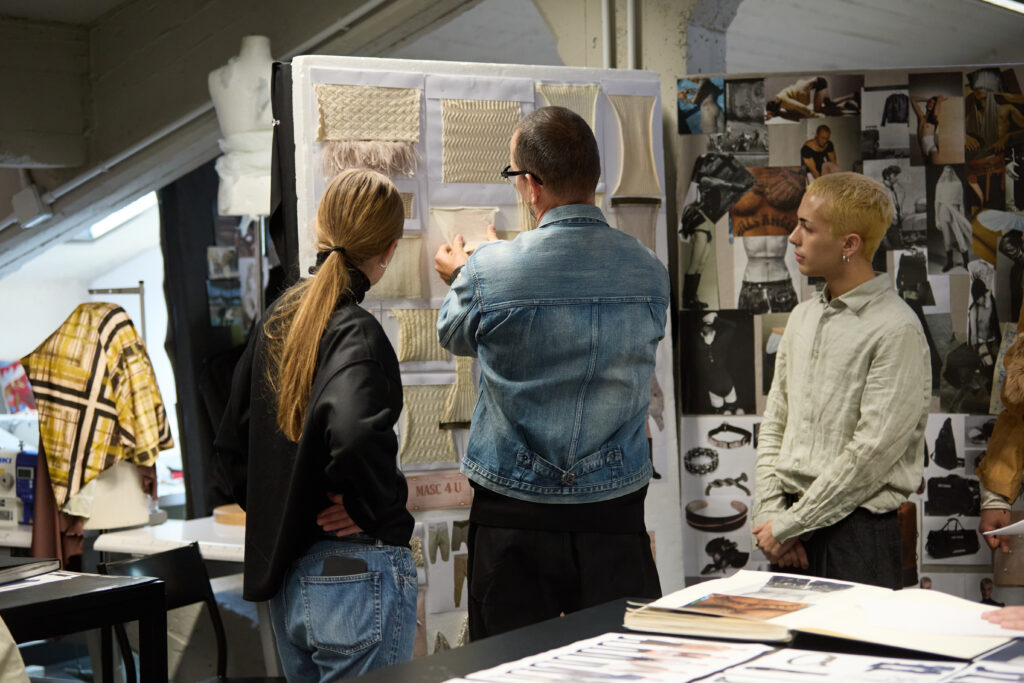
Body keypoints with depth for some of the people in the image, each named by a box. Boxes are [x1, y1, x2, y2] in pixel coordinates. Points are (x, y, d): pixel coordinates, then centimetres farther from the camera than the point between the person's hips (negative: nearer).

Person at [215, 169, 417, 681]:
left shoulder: (279, 317, 8)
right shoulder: (355, 332, -17)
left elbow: (232, 442, 15)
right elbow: (355, 431, -36)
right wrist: (375, 509, -20)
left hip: (285, 579, 8)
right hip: (356, 573, -8)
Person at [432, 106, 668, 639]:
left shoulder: (488, 271, -14)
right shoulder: (649, 273, -4)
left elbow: (454, 335, 8)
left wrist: (459, 275, 33)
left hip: (513, 520, -2)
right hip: (614, 517, 2)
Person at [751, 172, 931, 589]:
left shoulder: (897, 331, -11)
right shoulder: (802, 317, 12)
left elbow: (871, 453, -16)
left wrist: (789, 524, -12)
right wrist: (769, 515, 0)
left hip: (857, 531, -6)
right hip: (791, 533, 6)